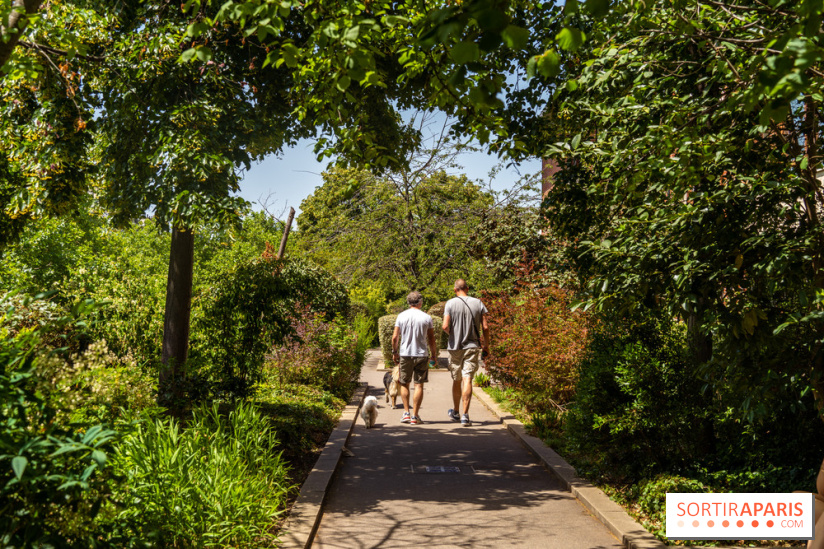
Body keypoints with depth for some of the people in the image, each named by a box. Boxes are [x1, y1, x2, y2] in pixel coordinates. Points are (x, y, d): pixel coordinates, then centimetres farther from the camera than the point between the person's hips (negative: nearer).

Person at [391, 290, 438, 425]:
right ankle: (415, 415, 3)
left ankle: (406, 412, 8)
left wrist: (394, 352, 12)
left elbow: (395, 337, 0)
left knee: (404, 384, 13)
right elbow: (431, 339, 0)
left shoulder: (401, 316, 0)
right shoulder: (426, 318, -2)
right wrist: (434, 354, 13)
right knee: (419, 385, 3)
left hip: (405, 354, 1)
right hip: (421, 355, -1)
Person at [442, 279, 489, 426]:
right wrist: (486, 345, 9)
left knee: (456, 380, 13)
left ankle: (456, 412, 29)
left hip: (455, 347, 0)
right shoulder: (478, 303, 0)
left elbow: (445, 326, -13)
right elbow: (485, 327, -2)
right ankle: (465, 415, -12)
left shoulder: (450, 303, -5)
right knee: (467, 379, -5)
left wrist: (452, 334, 9)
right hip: (473, 346, 0)